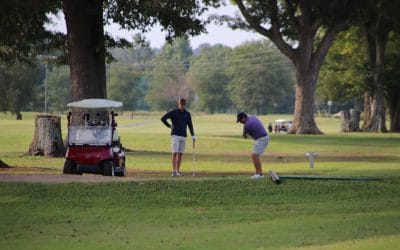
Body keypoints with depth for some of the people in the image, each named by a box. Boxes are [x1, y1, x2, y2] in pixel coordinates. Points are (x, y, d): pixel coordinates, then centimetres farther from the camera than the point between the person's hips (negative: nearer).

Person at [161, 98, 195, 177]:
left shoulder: (187, 114, 8)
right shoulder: (173, 112, -4)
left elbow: (190, 125, 11)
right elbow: (163, 118, -6)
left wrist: (193, 136, 5)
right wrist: (169, 126, -4)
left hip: (183, 136, 4)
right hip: (175, 135, -4)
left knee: (180, 154, 6)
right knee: (175, 153, -10)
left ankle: (178, 171, 12)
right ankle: (174, 171, -12)